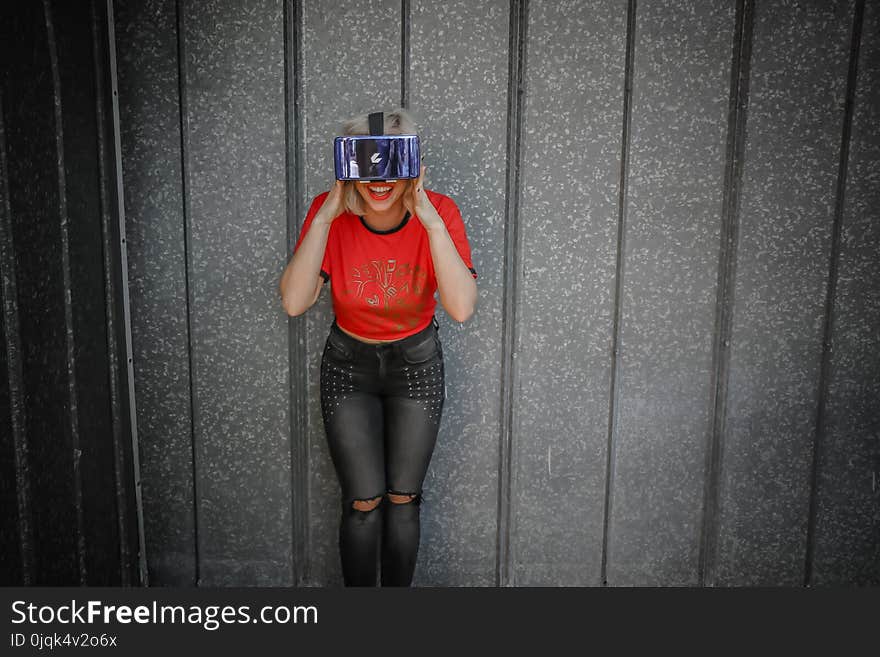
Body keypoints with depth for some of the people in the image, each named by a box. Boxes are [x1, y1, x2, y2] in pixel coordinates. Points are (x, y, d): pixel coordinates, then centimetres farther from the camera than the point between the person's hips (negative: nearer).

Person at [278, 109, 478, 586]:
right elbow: (294, 302, -28)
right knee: (363, 503, 2)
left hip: (416, 363, 0)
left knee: (403, 500, 8)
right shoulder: (329, 213, -18)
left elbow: (461, 308, -30)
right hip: (348, 365, 0)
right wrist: (326, 214, -31)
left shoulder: (438, 211, -19)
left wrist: (430, 219, -36)